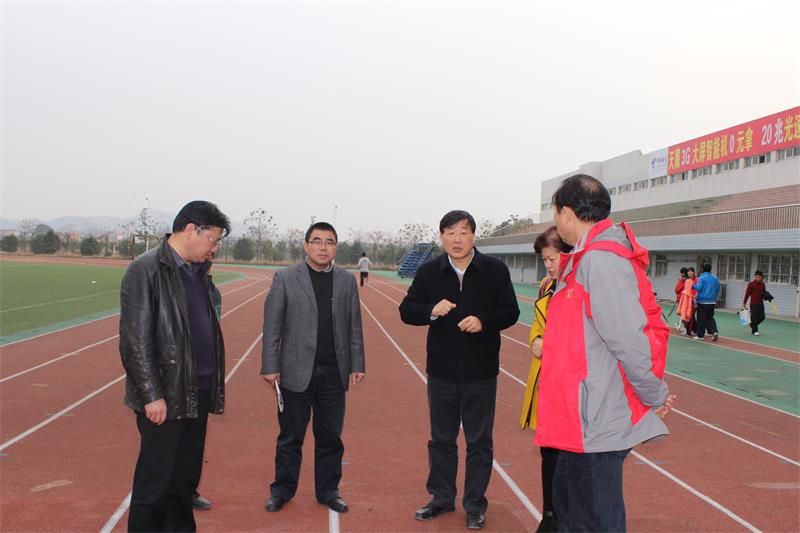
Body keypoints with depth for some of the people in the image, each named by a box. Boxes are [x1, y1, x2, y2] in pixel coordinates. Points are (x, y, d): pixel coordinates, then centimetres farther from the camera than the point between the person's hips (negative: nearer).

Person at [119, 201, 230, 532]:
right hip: (165, 399, -7)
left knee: (185, 480, 16)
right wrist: (152, 396, -17)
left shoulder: (199, 272, 12)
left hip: (199, 394, 8)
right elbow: (135, 341, -15)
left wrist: (215, 385, 13)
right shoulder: (146, 270, -12)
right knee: (154, 486, 1)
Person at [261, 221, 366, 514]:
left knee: (330, 436, 11)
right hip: (296, 371, -2)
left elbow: (354, 326, 8)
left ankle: (328, 491, 24)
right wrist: (270, 366, -8)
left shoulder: (347, 280, 7)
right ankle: (282, 490, 24)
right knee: (290, 437, 8)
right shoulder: (285, 278, -2)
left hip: (334, 373, 3)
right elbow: (272, 326, -3)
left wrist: (357, 364, 5)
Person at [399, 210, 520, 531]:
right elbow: (406, 310, 2)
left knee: (479, 443, 7)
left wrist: (484, 321, -20)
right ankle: (442, 498, 31)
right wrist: (431, 311, -18)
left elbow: (510, 312, -1)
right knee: (441, 440, 14)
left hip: (481, 373, -2)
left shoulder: (495, 270, -4)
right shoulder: (428, 272, 0)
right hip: (441, 372, 2)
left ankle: (475, 505, 21)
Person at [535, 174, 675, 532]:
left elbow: (629, 339, -22)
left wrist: (656, 397, -11)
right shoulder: (590, 257, 12)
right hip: (585, 420, 11)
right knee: (567, 502, 24)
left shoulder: (600, 260, -20)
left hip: (595, 423, -11)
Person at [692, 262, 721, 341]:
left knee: (701, 319, 3)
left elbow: (698, 288, -20)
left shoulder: (701, 278, -12)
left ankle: (700, 335, 7)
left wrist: (693, 286, -2)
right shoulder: (715, 278, 8)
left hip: (702, 301, -5)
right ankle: (714, 331, -7)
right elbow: (718, 289, 12)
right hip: (712, 302, 5)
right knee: (710, 318, 13)